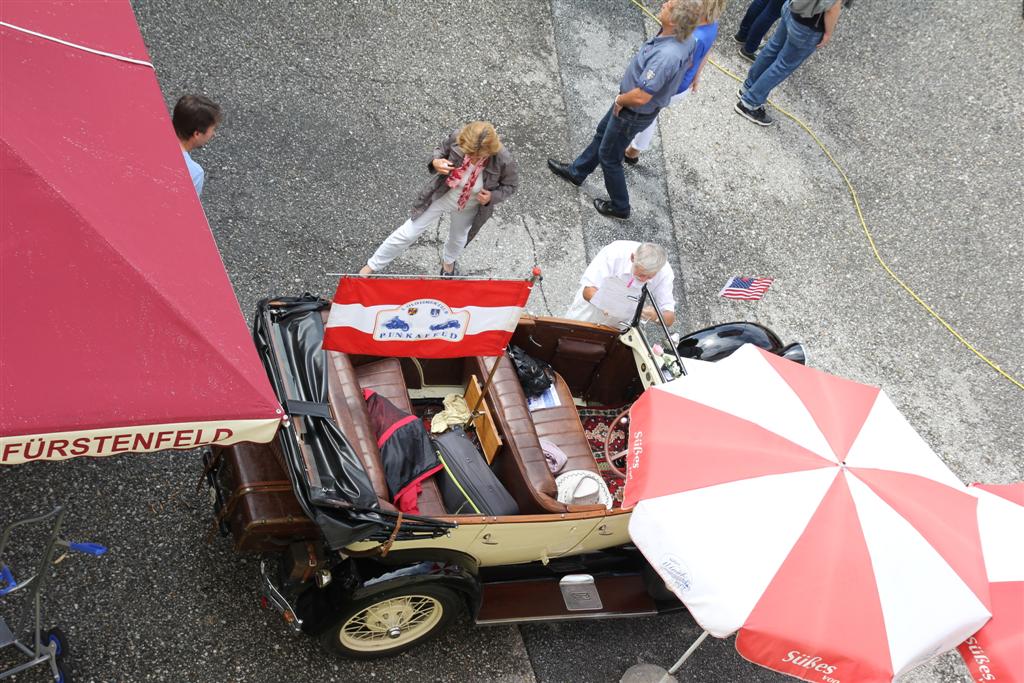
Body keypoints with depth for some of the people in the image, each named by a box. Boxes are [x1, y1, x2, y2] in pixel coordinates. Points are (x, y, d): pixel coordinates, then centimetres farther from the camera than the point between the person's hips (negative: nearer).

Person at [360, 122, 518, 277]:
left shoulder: (503, 160, -34)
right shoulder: (458, 137, -31)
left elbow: (511, 185, -13)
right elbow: (440, 149, -8)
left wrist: (492, 197, -31)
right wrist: (436, 162, -31)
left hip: (467, 207, 0)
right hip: (441, 194, 0)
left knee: (458, 237, 31)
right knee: (407, 233, 7)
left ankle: (448, 262, 67)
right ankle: (372, 266, 28)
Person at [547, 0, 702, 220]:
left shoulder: (667, 56, -41)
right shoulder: (686, 38, -13)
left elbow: (640, 97, -41)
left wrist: (620, 101, -17)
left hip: (634, 113, -9)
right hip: (629, 102, 9)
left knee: (609, 156, 14)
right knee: (602, 134, 28)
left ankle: (619, 206, 34)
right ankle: (576, 171, 51)